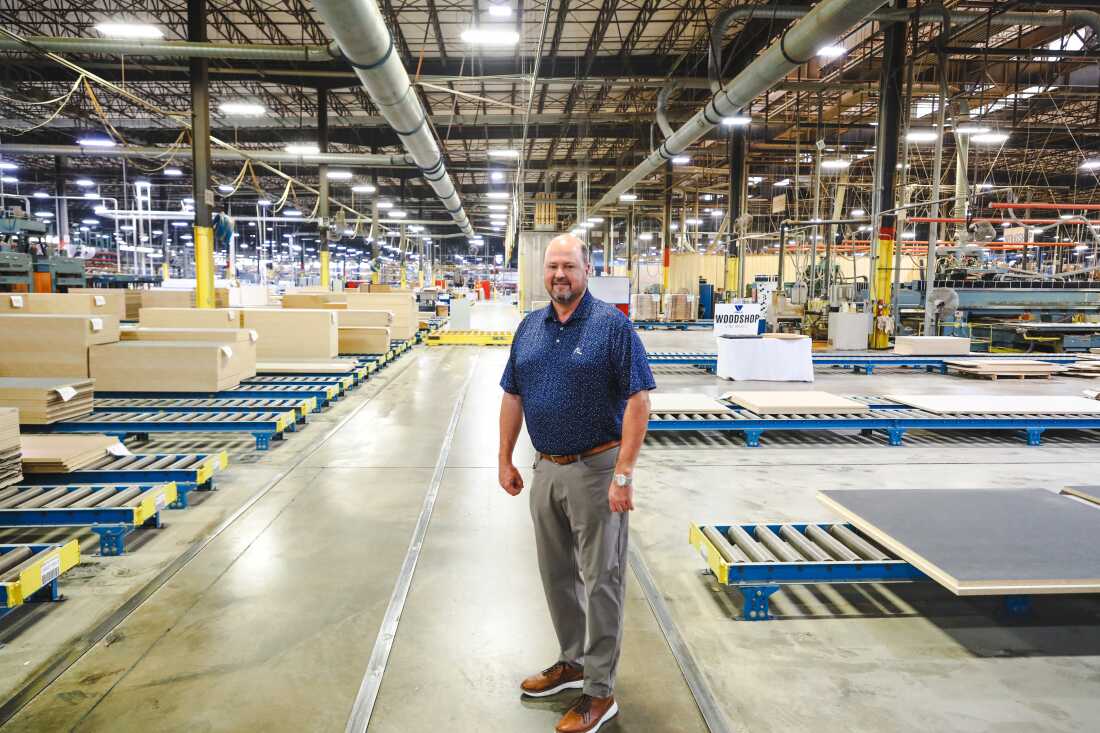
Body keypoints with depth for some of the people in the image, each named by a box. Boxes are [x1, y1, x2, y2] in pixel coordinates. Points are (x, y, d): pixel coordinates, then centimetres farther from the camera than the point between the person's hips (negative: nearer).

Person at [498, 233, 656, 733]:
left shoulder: (613, 325, -11)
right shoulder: (529, 327, 7)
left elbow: (638, 401, -16)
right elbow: (513, 397, 13)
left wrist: (623, 475, -20)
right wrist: (505, 459, 9)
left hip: (595, 469, -6)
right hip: (546, 469, 7)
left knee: (600, 579, 3)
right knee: (556, 573, 18)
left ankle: (600, 691, 16)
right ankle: (573, 661, 37)